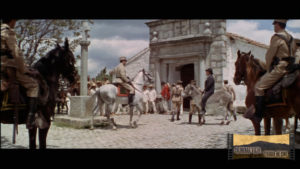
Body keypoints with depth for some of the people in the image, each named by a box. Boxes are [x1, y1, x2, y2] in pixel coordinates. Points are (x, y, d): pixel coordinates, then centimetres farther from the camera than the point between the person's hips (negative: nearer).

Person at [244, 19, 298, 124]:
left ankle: (258, 113, -12)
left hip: (279, 68, -10)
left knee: (259, 86, -8)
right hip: (289, 67, 10)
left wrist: (268, 69, 5)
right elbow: (293, 54, 23)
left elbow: (269, 55, -7)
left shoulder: (276, 37, -10)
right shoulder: (291, 38, 17)